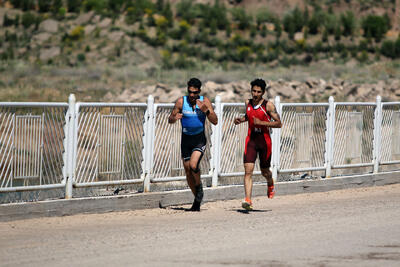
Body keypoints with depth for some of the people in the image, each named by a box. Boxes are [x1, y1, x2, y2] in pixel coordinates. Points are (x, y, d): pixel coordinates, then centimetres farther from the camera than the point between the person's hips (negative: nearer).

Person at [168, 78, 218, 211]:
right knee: (188, 172, 5)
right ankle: (197, 200, 21)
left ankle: (199, 186, 3)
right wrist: (175, 118, -24)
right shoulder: (181, 102, -5)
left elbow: (215, 121, -8)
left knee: (193, 165, -25)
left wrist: (206, 110, -24)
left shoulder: (205, 101, -6)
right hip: (186, 139, 2)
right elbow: (170, 120, -1)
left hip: (199, 139, -2)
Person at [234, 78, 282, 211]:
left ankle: (270, 185, 50)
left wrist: (261, 123, -21)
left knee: (265, 171, 14)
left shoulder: (268, 105, -10)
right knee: (248, 171, -13)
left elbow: (278, 124, -11)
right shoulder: (248, 103, 4)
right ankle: (248, 200, -20)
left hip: (264, 140, -2)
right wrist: (241, 119, 6)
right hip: (251, 140, 2)